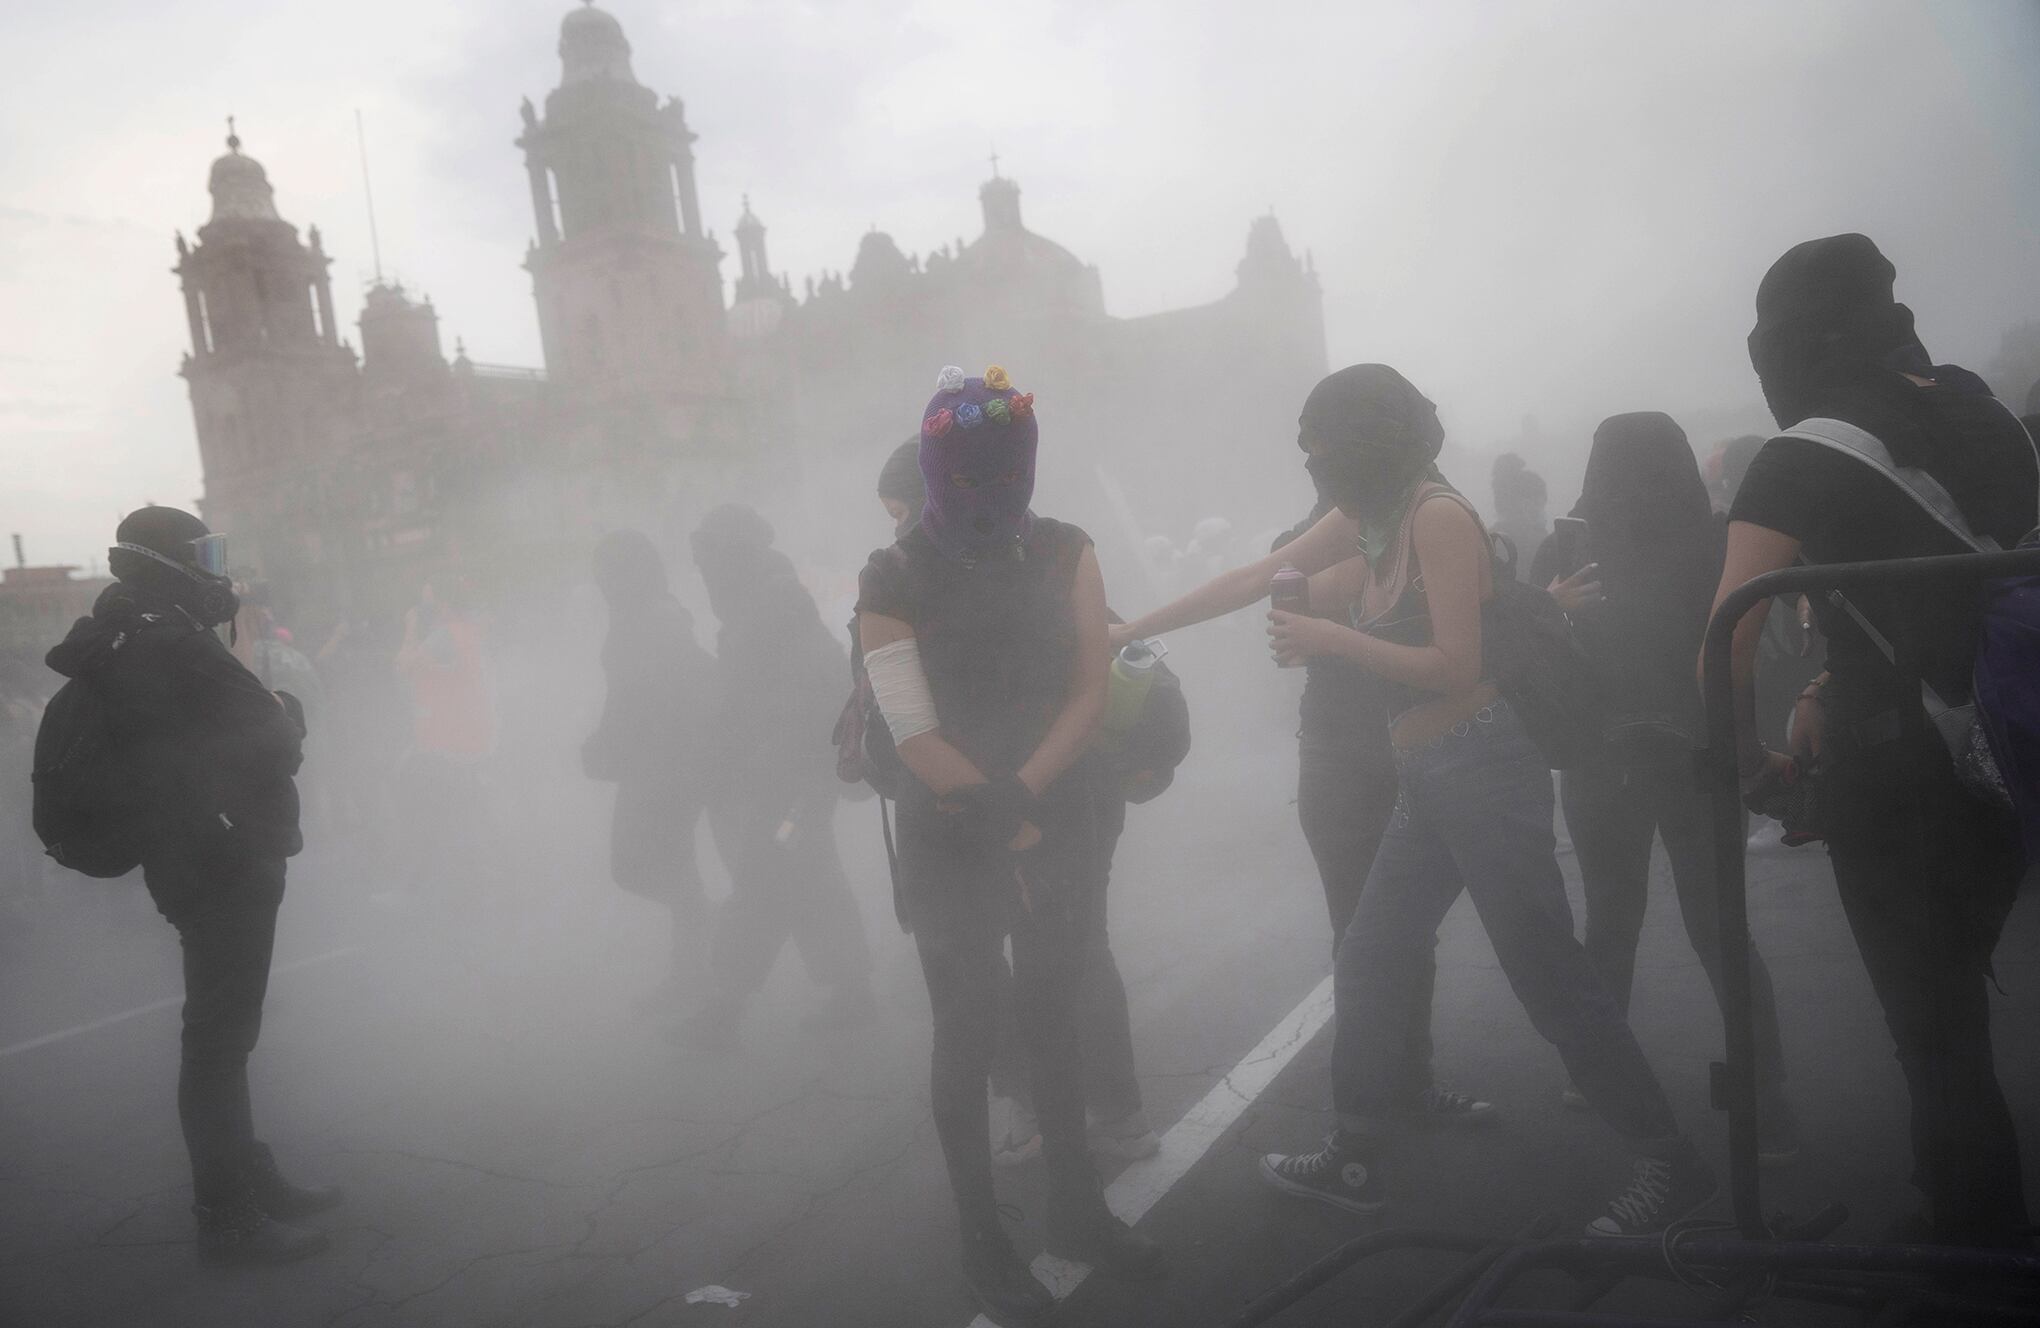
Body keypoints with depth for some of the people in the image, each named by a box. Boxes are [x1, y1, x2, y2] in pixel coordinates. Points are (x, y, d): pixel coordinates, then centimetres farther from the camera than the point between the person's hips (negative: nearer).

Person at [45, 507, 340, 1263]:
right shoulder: (173, 646, -20)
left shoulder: (126, 645, 10)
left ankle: (250, 1182, 31)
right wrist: (288, 716, 1)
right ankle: (227, 1219, 6)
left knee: (224, 1028, 18)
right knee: (220, 1036, -3)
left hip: (193, 859, 10)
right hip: (225, 865, -10)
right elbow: (272, 743, -20)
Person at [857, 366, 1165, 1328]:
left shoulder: (1064, 553, -2)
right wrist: (1002, 822, -18)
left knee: (1053, 1015, 16)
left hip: (1060, 824, 4)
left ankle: (1074, 1208, 33)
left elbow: (1089, 691, -5)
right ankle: (983, 1243, 21)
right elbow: (914, 736, -15)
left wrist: (1018, 796, -17)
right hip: (950, 842, -3)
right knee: (968, 1034, 6)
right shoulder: (894, 580, -12)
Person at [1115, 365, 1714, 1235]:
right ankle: (1359, 1161, 25)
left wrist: (1332, 637, -17)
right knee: (1369, 965, 12)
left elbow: (1456, 665, -18)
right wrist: (1134, 629, 18)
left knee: (1549, 976, -5)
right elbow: (1254, 580, 16)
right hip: (1426, 780, 9)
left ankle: (1670, 1162, 9)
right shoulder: (1367, 519, 11)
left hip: (1481, 766, -9)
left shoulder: (1438, 516, -14)